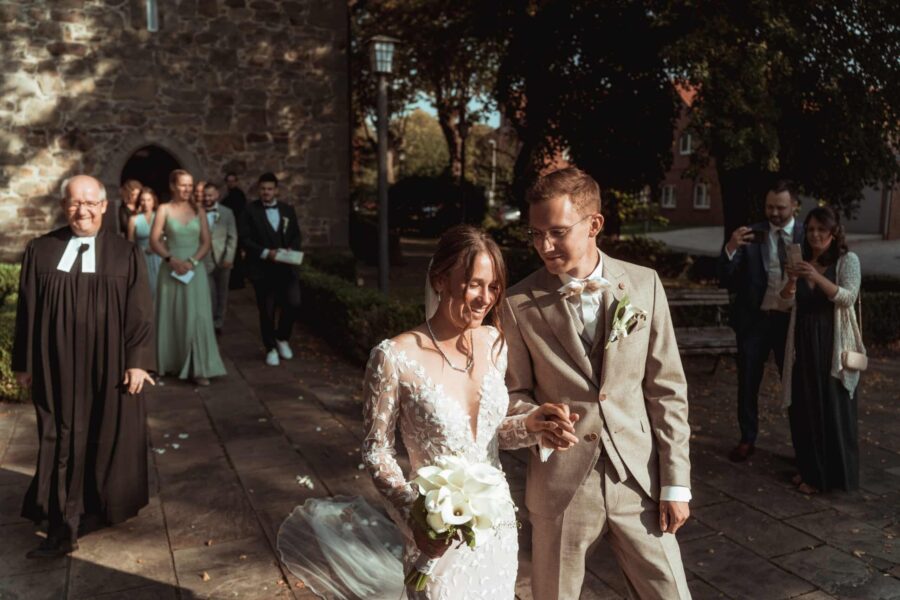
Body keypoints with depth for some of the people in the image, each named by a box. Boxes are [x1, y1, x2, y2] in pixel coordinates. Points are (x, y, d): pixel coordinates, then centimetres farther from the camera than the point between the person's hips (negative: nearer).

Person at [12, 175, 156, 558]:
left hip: (110, 368, 0)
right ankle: (63, 530, 11)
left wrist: (137, 362, -8)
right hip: (58, 368, 1)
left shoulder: (126, 254, -2)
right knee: (62, 445, 4)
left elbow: (139, 314, -3)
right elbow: (26, 312, 4)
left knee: (108, 442, 12)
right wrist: (24, 364, 4)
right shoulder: (41, 252, 1)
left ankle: (102, 508, 33)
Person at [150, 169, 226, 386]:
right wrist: (172, 259, -17)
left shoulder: (199, 210, 7)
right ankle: (170, 363, 20)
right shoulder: (164, 210, 1)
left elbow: (206, 242, 3)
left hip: (195, 270, 1)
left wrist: (192, 261, -11)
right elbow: (154, 241, -4)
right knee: (171, 317, 7)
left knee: (197, 317, -4)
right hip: (171, 269, -1)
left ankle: (198, 368, -2)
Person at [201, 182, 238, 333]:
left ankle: (218, 322, 23)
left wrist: (229, 258, -8)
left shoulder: (227, 212, 5)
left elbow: (232, 237, 1)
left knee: (221, 293, 10)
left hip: (223, 259, 2)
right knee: (209, 294, -5)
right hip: (204, 260, -2)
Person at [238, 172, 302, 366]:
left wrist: (291, 249, -7)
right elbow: (244, 238, -8)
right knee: (266, 311, 5)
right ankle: (271, 348, 22)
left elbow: (296, 235, 14)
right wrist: (265, 253, -17)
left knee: (293, 303, -6)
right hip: (262, 269, -3)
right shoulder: (250, 210, -2)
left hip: (286, 267, 3)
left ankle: (282, 338, 21)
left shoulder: (287, 210, 10)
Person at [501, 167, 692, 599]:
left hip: (639, 479, 1)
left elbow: (667, 388, 0)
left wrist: (675, 482, 0)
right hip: (559, 486, -1)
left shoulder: (644, 284, -2)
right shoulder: (519, 304, -7)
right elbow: (514, 393, 3)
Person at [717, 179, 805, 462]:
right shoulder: (751, 235, -3)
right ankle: (747, 440, 26)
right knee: (748, 383, 10)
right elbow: (725, 277, -9)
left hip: (790, 320, 0)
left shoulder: (806, 237, -1)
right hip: (754, 319, 0)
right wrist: (730, 247, -27)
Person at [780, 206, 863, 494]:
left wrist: (818, 278, -27)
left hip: (832, 344, -4)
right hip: (803, 342, 4)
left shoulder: (847, 260, -2)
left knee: (833, 409, 0)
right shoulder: (802, 262, 10)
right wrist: (791, 280, -17)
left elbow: (848, 298, -15)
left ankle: (831, 475, 11)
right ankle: (810, 470, 21)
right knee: (804, 409, 8)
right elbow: (787, 302, 3)